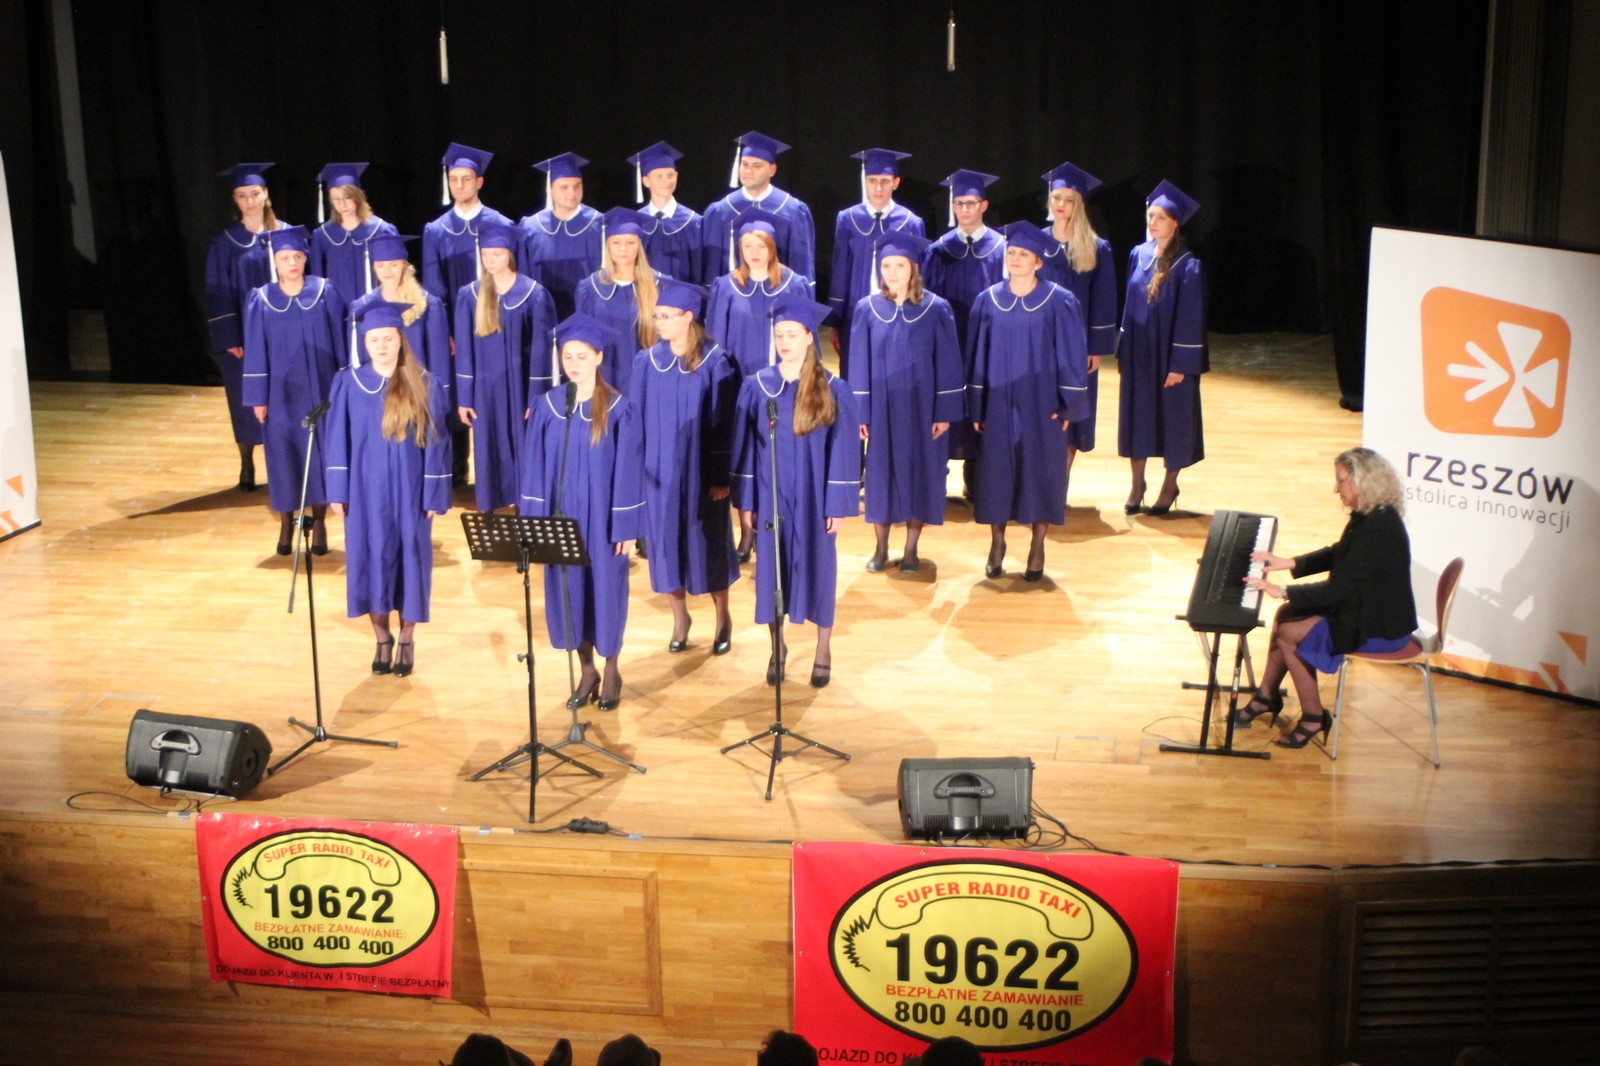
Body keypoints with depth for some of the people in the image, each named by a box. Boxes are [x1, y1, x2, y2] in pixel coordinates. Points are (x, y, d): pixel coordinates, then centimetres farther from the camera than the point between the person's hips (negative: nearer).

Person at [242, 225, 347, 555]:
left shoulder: (325, 293, -2)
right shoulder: (261, 300, -1)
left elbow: (339, 339, 1)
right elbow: (255, 350, 1)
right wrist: (257, 397, -1)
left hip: (319, 390, 0)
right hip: (281, 392, 0)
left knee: (320, 451, 4)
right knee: (283, 453, 6)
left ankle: (319, 523, 16)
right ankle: (286, 523, 19)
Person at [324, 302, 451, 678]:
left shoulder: (424, 385, -5)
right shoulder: (349, 384, -2)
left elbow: (436, 442, -4)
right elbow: (337, 440, 2)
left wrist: (434, 494, -6)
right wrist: (337, 492, -1)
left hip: (409, 489, -1)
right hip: (366, 489, 1)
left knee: (408, 558, 6)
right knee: (370, 559, 6)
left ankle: (407, 640, 21)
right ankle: (382, 638, 22)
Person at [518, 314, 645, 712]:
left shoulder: (619, 410, -9)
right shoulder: (547, 407, 0)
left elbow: (628, 471, -8)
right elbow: (533, 466, 3)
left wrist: (626, 527, -9)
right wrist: (534, 517, 0)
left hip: (601, 518, -3)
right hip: (561, 516, 3)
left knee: (605, 588, 7)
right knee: (568, 589, 9)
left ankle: (611, 671, 23)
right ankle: (587, 669, 25)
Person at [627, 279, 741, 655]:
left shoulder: (715, 362, -10)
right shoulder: (647, 362, 0)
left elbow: (723, 423, -9)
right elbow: (634, 417, 4)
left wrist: (721, 476, -10)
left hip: (700, 469, -3)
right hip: (658, 469, 3)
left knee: (707, 539, 7)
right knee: (666, 540, 9)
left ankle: (722, 615, 25)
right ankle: (679, 614, 25)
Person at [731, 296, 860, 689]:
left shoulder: (832, 390, -6)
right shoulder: (757, 387, -1)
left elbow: (844, 450, -5)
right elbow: (745, 446, 3)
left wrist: (838, 504, -7)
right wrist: (745, 500, 1)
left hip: (814, 497, -1)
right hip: (770, 495, 2)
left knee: (818, 565, 8)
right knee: (771, 566, 8)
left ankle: (824, 649, 23)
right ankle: (777, 646, 25)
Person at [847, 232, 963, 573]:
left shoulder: (936, 309, -5)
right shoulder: (867, 309, -1)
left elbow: (947, 362, -3)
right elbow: (859, 364, 1)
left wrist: (945, 412, -7)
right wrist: (859, 412, -3)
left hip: (922, 407, -1)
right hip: (882, 407, 1)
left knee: (919, 472, 6)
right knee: (882, 472, 7)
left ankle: (911, 549, 18)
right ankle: (881, 548, 20)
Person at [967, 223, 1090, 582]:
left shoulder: (1059, 303, -5)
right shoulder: (988, 301, 2)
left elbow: (1071, 356, -3)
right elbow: (977, 355, 6)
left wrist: (1068, 404, -7)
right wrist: (976, 407, 3)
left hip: (1041, 402, -2)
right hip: (998, 402, 2)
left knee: (1041, 471, 4)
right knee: (996, 469, 6)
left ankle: (1037, 548, 16)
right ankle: (996, 542, 21)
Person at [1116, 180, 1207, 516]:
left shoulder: (1187, 266, -12)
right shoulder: (1138, 255, 3)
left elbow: (1191, 317, -13)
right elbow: (1129, 305, 9)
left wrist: (1181, 363, -16)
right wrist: (1122, 351, 7)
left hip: (1170, 355, -5)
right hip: (1138, 353, 5)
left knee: (1172, 415, 7)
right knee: (1136, 414, 10)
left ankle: (1170, 485, 22)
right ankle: (1137, 484, 22)